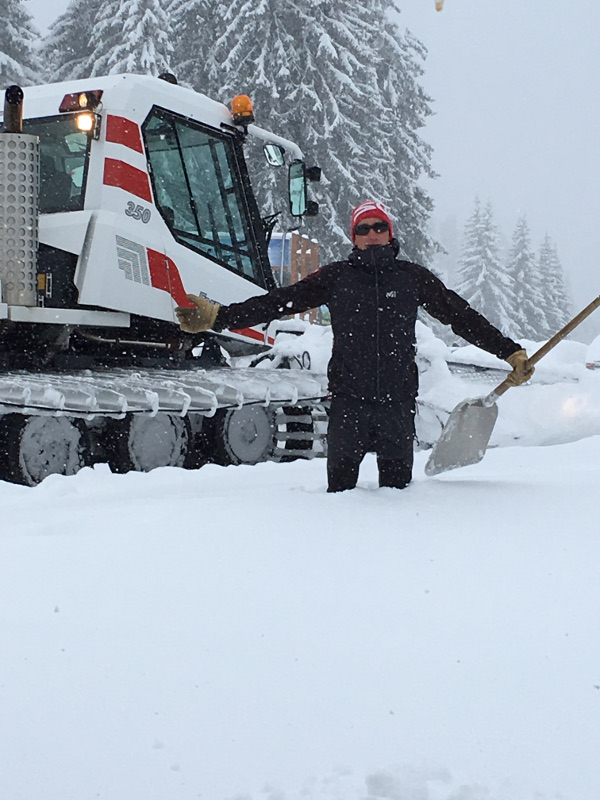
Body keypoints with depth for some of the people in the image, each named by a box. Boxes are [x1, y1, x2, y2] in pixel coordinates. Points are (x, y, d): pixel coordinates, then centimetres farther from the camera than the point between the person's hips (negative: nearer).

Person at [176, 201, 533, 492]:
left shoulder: (413, 277, 8)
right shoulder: (336, 277, 6)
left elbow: (462, 316, 11)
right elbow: (280, 302, 2)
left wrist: (511, 352, 8)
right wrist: (218, 316, -6)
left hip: (398, 400, 1)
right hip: (348, 399, -1)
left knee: (397, 485, 10)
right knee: (341, 484, 3)